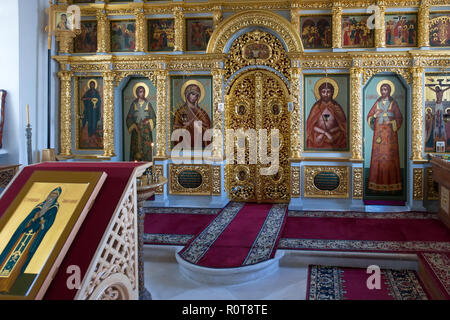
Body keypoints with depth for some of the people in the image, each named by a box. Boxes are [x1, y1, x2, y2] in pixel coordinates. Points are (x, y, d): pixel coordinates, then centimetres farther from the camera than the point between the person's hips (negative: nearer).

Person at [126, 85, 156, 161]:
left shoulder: (148, 103, 7)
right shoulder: (134, 104, 6)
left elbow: (153, 116, 7)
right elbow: (129, 117, 6)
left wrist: (148, 121, -13)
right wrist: (133, 126, -9)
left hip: (146, 129, 0)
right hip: (136, 129, 0)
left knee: (147, 146, -5)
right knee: (136, 147, -4)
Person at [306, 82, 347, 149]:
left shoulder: (336, 107, 3)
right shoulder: (316, 107, 2)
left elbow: (342, 125, 1)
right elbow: (311, 125, 1)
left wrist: (330, 131, -10)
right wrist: (325, 132, -8)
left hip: (335, 139, 0)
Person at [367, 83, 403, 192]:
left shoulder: (393, 103, 5)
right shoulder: (377, 103, 11)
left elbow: (399, 118, 3)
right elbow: (369, 116, 10)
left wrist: (391, 122, -12)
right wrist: (375, 115, -10)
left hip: (389, 132, -2)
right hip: (379, 132, 2)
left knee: (390, 154, -4)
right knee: (378, 154, -1)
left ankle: (391, 182, 1)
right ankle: (378, 182, 3)